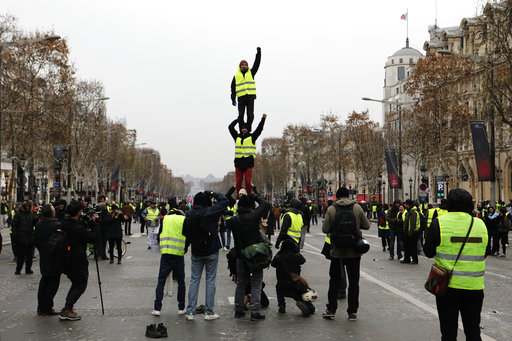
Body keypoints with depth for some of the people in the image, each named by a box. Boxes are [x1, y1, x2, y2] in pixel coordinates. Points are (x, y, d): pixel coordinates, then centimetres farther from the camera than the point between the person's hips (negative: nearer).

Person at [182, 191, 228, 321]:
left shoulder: (189, 215, -3)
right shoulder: (210, 212, -15)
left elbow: (185, 233, 4)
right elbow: (224, 201, -6)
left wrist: (185, 248, 16)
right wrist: (213, 194, 5)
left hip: (196, 253, 3)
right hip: (211, 252, -3)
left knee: (194, 280, 9)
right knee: (210, 281, 5)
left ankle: (190, 311, 9)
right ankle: (209, 312, 9)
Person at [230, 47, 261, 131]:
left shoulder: (251, 73, 14)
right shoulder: (236, 75, 12)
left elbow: (256, 63, 4)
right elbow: (233, 88, 10)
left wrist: (259, 53, -5)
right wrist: (233, 99, 2)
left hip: (250, 97, 0)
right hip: (241, 98, 0)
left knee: (250, 115, -6)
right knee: (241, 115, -4)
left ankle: (248, 129, 7)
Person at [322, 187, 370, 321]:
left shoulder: (331, 210, -6)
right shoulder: (357, 208, -3)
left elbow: (325, 229, -7)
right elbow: (367, 225, 2)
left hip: (337, 251, 0)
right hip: (354, 251, 0)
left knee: (335, 280, 12)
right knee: (353, 281, 8)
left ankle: (331, 309, 10)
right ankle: (352, 312, 9)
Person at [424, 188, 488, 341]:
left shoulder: (439, 223, -10)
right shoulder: (480, 224, 1)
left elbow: (429, 252, -2)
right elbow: (484, 253, 12)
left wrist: (427, 232, 13)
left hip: (448, 285, -3)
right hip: (475, 287, 3)